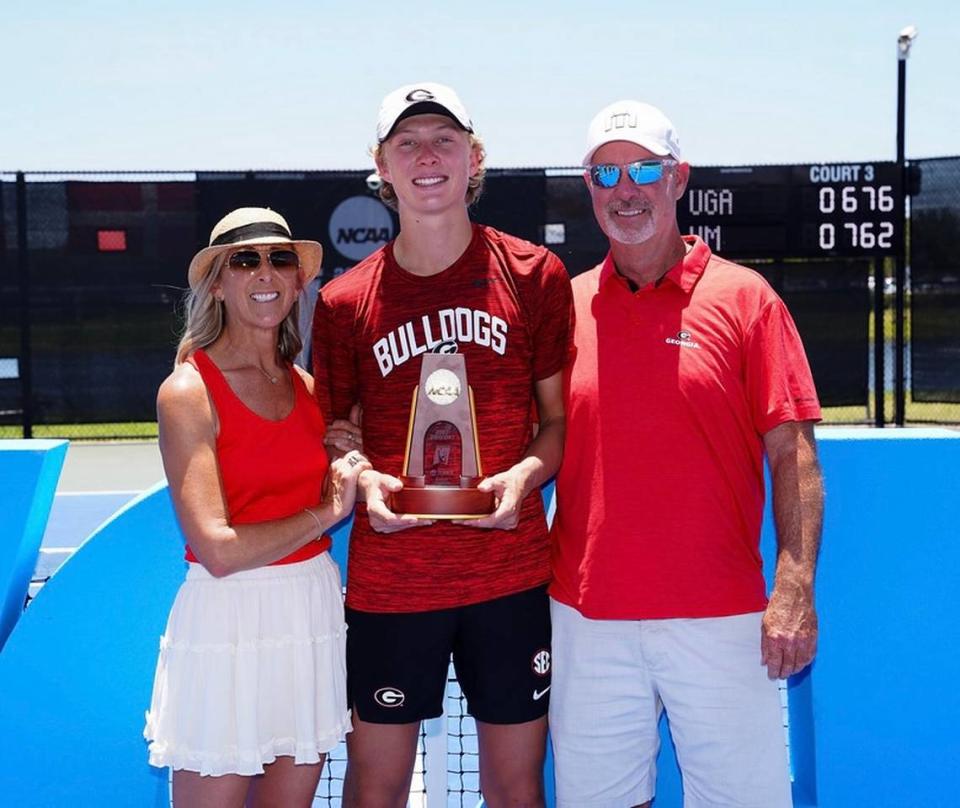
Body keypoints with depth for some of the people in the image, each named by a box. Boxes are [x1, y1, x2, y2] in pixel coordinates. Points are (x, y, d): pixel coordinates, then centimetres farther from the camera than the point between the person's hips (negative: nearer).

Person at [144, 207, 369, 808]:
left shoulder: (305, 387, 8)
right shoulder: (188, 391, -10)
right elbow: (217, 550, -18)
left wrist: (354, 477, -1)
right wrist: (325, 513, -8)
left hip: (315, 617, 6)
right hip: (229, 623, -6)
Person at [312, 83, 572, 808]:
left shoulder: (535, 275, 1)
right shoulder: (344, 301, 2)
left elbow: (562, 414, 6)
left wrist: (526, 473, -13)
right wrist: (362, 483, -10)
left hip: (512, 574, 0)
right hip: (390, 578, 1)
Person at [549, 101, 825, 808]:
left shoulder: (744, 297, -1)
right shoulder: (564, 307, 7)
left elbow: (792, 456, -4)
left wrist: (794, 592, -12)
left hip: (720, 617, -2)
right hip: (588, 614, 3)